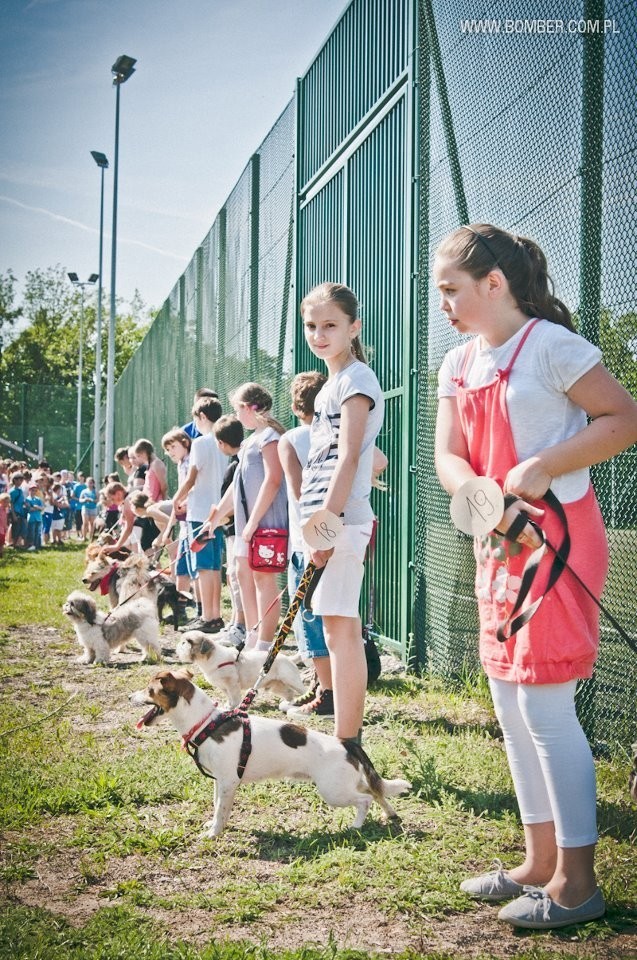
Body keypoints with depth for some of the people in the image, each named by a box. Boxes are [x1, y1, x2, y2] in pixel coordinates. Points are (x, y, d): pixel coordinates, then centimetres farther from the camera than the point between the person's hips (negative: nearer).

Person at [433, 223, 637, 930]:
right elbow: (448, 457, 3)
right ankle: (539, 860, 24)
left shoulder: (549, 344, -11)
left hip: (557, 536, -8)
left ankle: (576, 881, 6)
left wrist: (543, 466, -22)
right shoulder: (458, 366, 11)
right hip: (499, 542, 8)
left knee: (544, 703, -7)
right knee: (510, 702, 11)